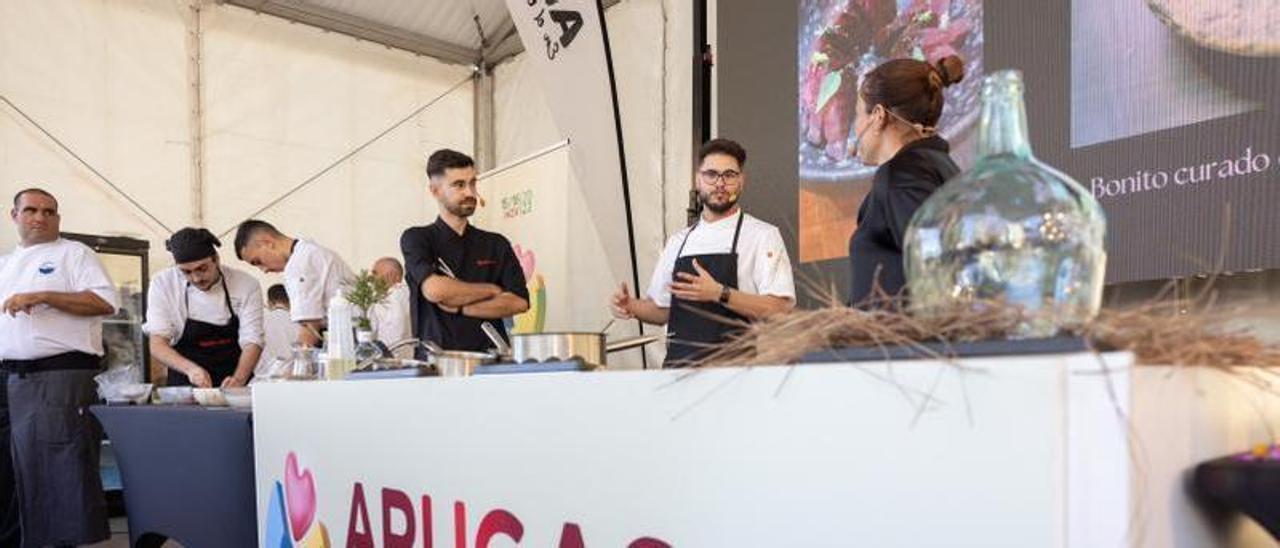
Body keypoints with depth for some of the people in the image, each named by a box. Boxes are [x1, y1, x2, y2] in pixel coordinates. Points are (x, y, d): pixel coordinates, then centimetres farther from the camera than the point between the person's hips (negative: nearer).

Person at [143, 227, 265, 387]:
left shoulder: (246, 285, -5)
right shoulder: (162, 283, -3)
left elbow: (252, 341, -7)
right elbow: (157, 345, -7)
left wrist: (238, 380, -25)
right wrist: (190, 368, -26)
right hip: (186, 386, 0)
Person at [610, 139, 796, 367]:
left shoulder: (763, 235, -2)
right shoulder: (679, 241, 14)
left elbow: (780, 308, -11)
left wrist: (720, 294, -21)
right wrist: (632, 306, 2)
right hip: (679, 365, 4)